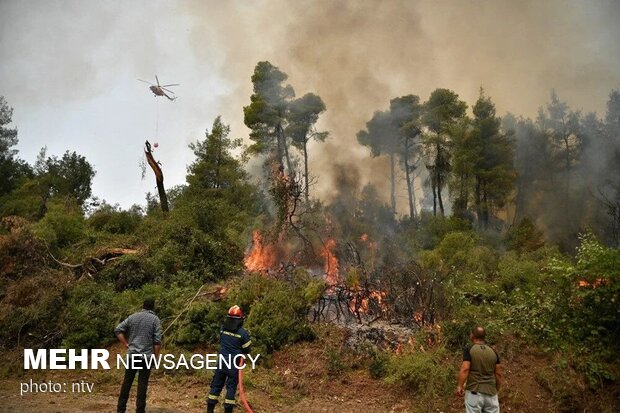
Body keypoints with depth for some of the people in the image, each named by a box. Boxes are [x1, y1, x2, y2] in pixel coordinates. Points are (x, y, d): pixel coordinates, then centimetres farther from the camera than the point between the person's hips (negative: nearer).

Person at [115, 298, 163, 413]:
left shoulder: (133, 316, 6)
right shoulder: (155, 319, -4)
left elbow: (118, 330, 3)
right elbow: (157, 340, -9)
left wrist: (126, 344, 6)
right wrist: (156, 356, 0)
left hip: (132, 354, 3)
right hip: (147, 356, -3)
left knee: (127, 381, 11)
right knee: (142, 383, 2)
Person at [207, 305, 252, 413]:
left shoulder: (222, 329, -2)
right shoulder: (243, 332, -13)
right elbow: (247, 350, -4)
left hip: (221, 361, 4)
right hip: (234, 363, -3)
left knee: (216, 384, 13)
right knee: (231, 386, 6)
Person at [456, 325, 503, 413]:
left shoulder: (469, 349, -6)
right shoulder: (493, 352, 7)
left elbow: (465, 369, -15)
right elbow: (498, 374, 8)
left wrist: (459, 386, -9)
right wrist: (496, 390, 19)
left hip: (474, 392, -4)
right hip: (491, 392, 4)